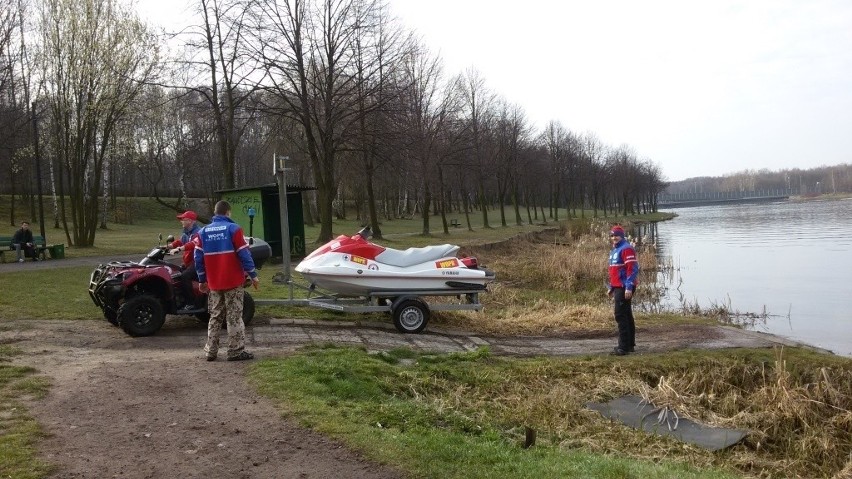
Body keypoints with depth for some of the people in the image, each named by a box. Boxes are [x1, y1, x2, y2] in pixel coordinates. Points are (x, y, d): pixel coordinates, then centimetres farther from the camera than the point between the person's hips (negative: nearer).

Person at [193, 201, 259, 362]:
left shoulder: (203, 232, 8)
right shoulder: (233, 229, -7)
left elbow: (199, 258, 7)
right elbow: (244, 254, -11)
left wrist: (202, 280, 15)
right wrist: (253, 275, -5)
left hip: (214, 283, 5)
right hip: (233, 281, -5)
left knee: (215, 317, 14)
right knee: (234, 317, -1)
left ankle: (211, 351, 14)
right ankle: (236, 351, -1)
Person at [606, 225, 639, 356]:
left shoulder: (626, 249, -13)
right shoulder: (614, 251, 18)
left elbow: (632, 269, -20)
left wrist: (629, 287, -25)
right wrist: (611, 287, 24)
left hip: (624, 288, -10)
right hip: (618, 287, 10)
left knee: (620, 315, -11)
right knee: (626, 315, 15)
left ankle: (624, 347, -8)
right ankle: (630, 344, 24)